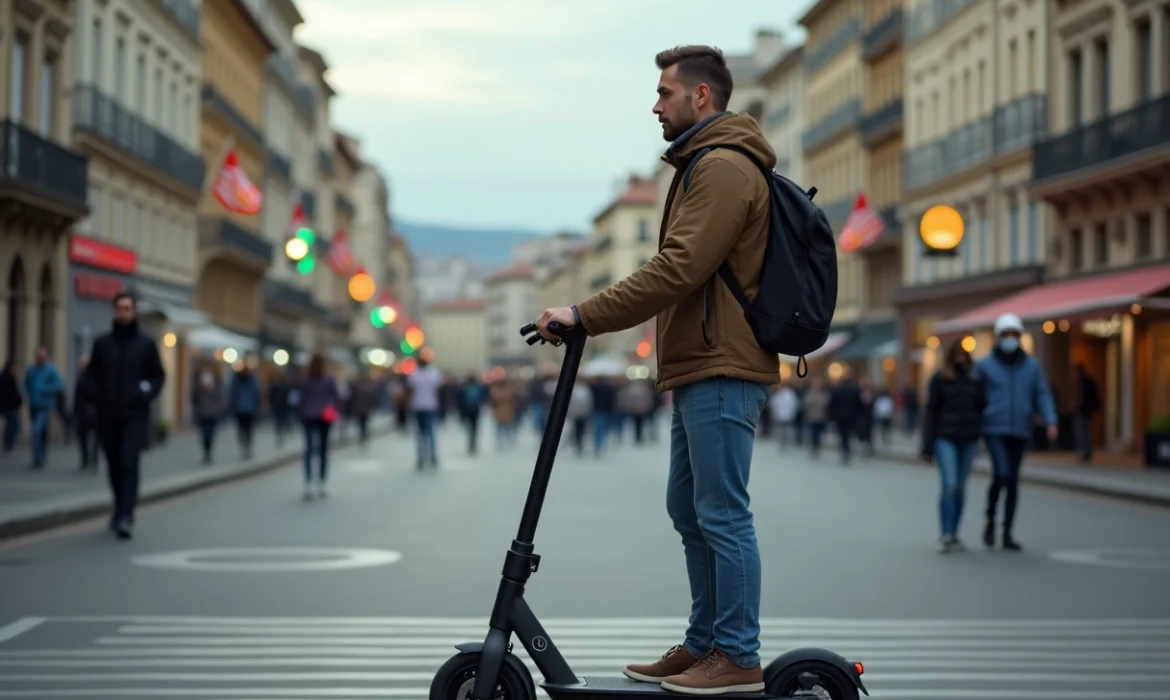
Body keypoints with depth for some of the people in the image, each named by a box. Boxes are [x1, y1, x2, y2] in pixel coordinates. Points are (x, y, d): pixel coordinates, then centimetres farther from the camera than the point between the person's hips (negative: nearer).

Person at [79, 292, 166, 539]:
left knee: (129, 463, -15)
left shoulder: (146, 343, 3)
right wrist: (93, 396, -5)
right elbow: (91, 374, 13)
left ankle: (125, 516, -19)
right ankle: (121, 508, 29)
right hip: (108, 415, 3)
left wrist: (147, 394, -11)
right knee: (114, 465, 11)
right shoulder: (102, 343, 8)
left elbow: (158, 375, 6)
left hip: (135, 415, -3)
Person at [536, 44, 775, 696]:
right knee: (689, 509, 14)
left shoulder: (725, 167, -13)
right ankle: (704, 646, 22)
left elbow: (679, 268, -22)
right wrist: (592, 316, 15)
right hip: (702, 368, 11)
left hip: (721, 371, -11)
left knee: (722, 514, -7)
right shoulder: (707, 164, 23)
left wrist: (585, 316, -19)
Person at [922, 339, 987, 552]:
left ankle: (954, 535, 17)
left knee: (960, 488, 8)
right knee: (949, 485, -13)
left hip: (969, 439, 3)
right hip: (945, 438, -3)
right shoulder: (939, 379, -1)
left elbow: (983, 405, 7)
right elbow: (931, 412, -1)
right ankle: (945, 535, -11)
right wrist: (928, 446, -4)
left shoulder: (975, 378, 6)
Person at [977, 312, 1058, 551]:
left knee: (1013, 482, 6)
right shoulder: (985, 365, -1)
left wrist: (1051, 422, -11)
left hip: (1020, 432, 3)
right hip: (994, 430, -3)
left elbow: (1042, 395, 4)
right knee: (1001, 475, -19)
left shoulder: (1031, 366, 6)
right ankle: (990, 520, 4)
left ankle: (1007, 533, 14)